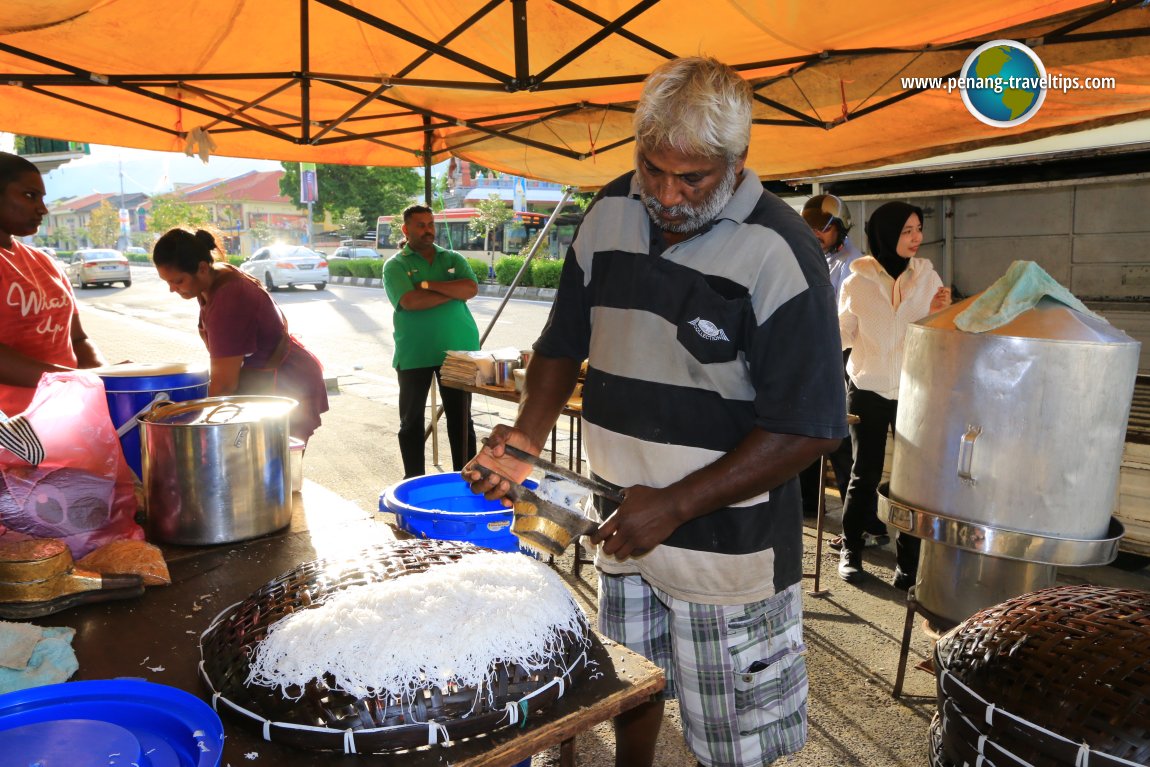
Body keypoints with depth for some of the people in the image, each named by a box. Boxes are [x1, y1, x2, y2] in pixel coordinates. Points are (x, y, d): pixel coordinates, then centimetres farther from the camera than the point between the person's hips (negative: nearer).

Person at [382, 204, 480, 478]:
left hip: (456, 351, 2)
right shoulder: (395, 265, 1)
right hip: (413, 355, -2)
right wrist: (454, 292, -11)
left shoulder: (453, 259, 10)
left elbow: (472, 288, -8)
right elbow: (410, 301, -17)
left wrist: (428, 284, -14)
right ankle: (414, 480, 21)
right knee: (411, 420, 8)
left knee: (461, 418, 7)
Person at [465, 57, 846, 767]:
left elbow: (809, 428, -20)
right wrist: (527, 436, -7)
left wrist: (674, 506, -22)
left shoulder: (779, 252, -19)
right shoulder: (610, 214, -1)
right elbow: (566, 342, 9)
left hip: (727, 543, -5)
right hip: (623, 524, 5)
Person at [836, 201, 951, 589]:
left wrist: (939, 312, -16)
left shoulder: (927, 277, 0)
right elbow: (843, 335, 2)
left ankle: (908, 562, 14)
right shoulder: (858, 282, -4)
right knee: (865, 474, 5)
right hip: (868, 392, -1)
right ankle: (850, 549, 23)